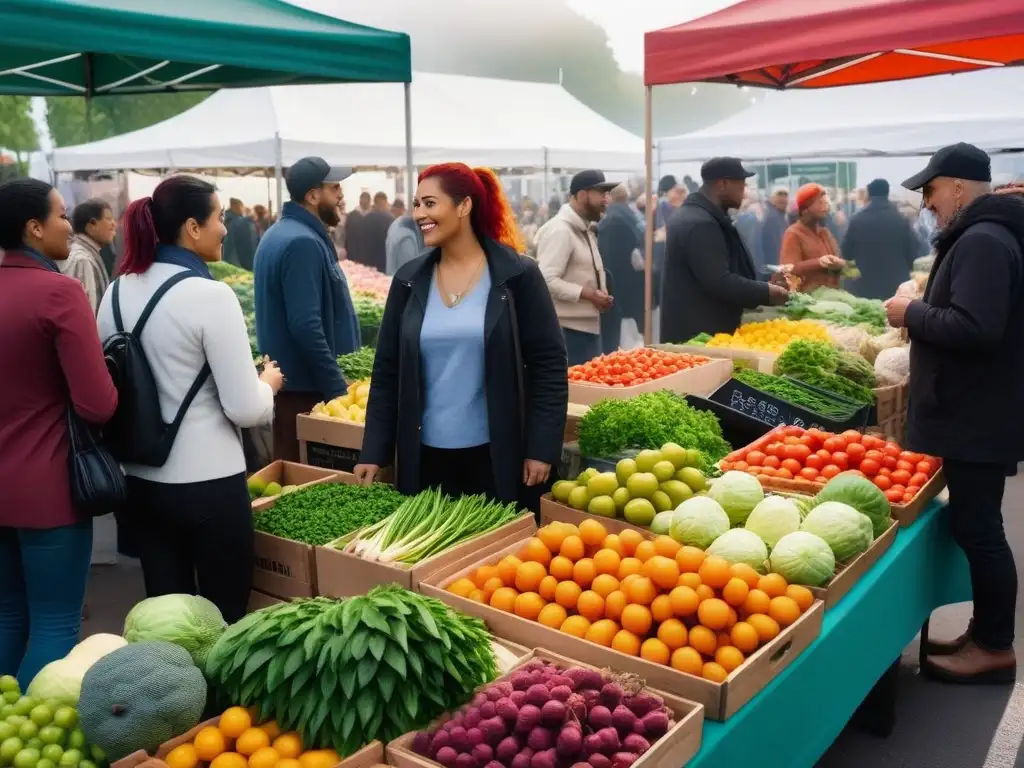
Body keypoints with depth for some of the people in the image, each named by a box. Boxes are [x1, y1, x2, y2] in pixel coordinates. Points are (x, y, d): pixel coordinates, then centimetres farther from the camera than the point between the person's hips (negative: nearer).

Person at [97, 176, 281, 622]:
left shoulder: (117, 292, 4)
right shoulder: (210, 295, -16)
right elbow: (245, 409, -17)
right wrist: (269, 383, 3)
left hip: (139, 479, 7)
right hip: (206, 482, -7)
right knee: (225, 617, 9)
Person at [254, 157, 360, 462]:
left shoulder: (280, 233, 14)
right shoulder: (303, 243, -19)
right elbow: (306, 326, -26)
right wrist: (337, 387, -22)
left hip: (286, 379, 10)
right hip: (306, 385, -10)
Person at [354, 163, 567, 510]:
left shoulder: (518, 275, -6)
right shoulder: (410, 280, 4)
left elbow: (549, 364, -6)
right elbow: (386, 371, 6)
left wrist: (541, 449, -11)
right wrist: (373, 452, 1)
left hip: (498, 455, -3)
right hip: (425, 455, 3)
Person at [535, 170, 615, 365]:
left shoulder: (586, 230, 17)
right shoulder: (560, 230, -15)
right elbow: (547, 280, -24)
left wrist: (601, 293, 6)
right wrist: (588, 294, -23)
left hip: (589, 327, 10)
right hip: (568, 330, -10)